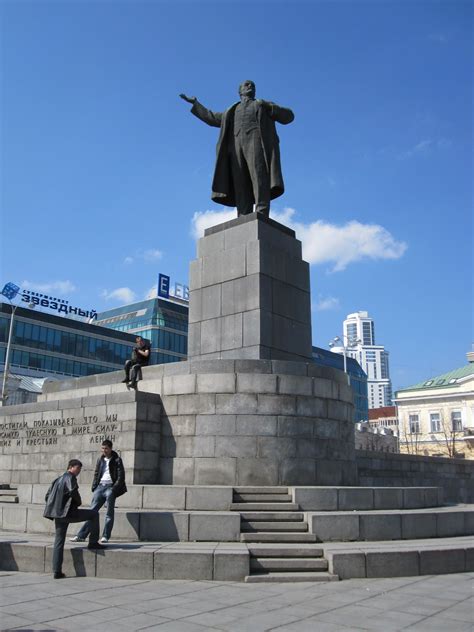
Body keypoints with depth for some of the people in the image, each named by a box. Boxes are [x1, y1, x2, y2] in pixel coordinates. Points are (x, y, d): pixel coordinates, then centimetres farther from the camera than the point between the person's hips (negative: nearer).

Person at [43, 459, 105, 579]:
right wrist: (79, 502, -7)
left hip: (59, 515, 8)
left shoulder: (57, 480, 20)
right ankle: (93, 542, 2)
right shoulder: (70, 477, -5)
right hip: (69, 513, -8)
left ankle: (57, 571, 11)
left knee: (59, 542, 12)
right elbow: (73, 491, -24)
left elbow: (47, 496, 20)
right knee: (94, 514, 2)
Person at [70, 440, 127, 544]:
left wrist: (114, 489, -13)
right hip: (100, 486, 4)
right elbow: (96, 474, 19)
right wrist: (94, 487, 6)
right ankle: (81, 535, 2)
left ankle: (105, 536, 7)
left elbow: (121, 477, -5)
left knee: (109, 513, 1)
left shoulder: (117, 460, -2)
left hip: (110, 487, -4)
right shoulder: (100, 459, 13)